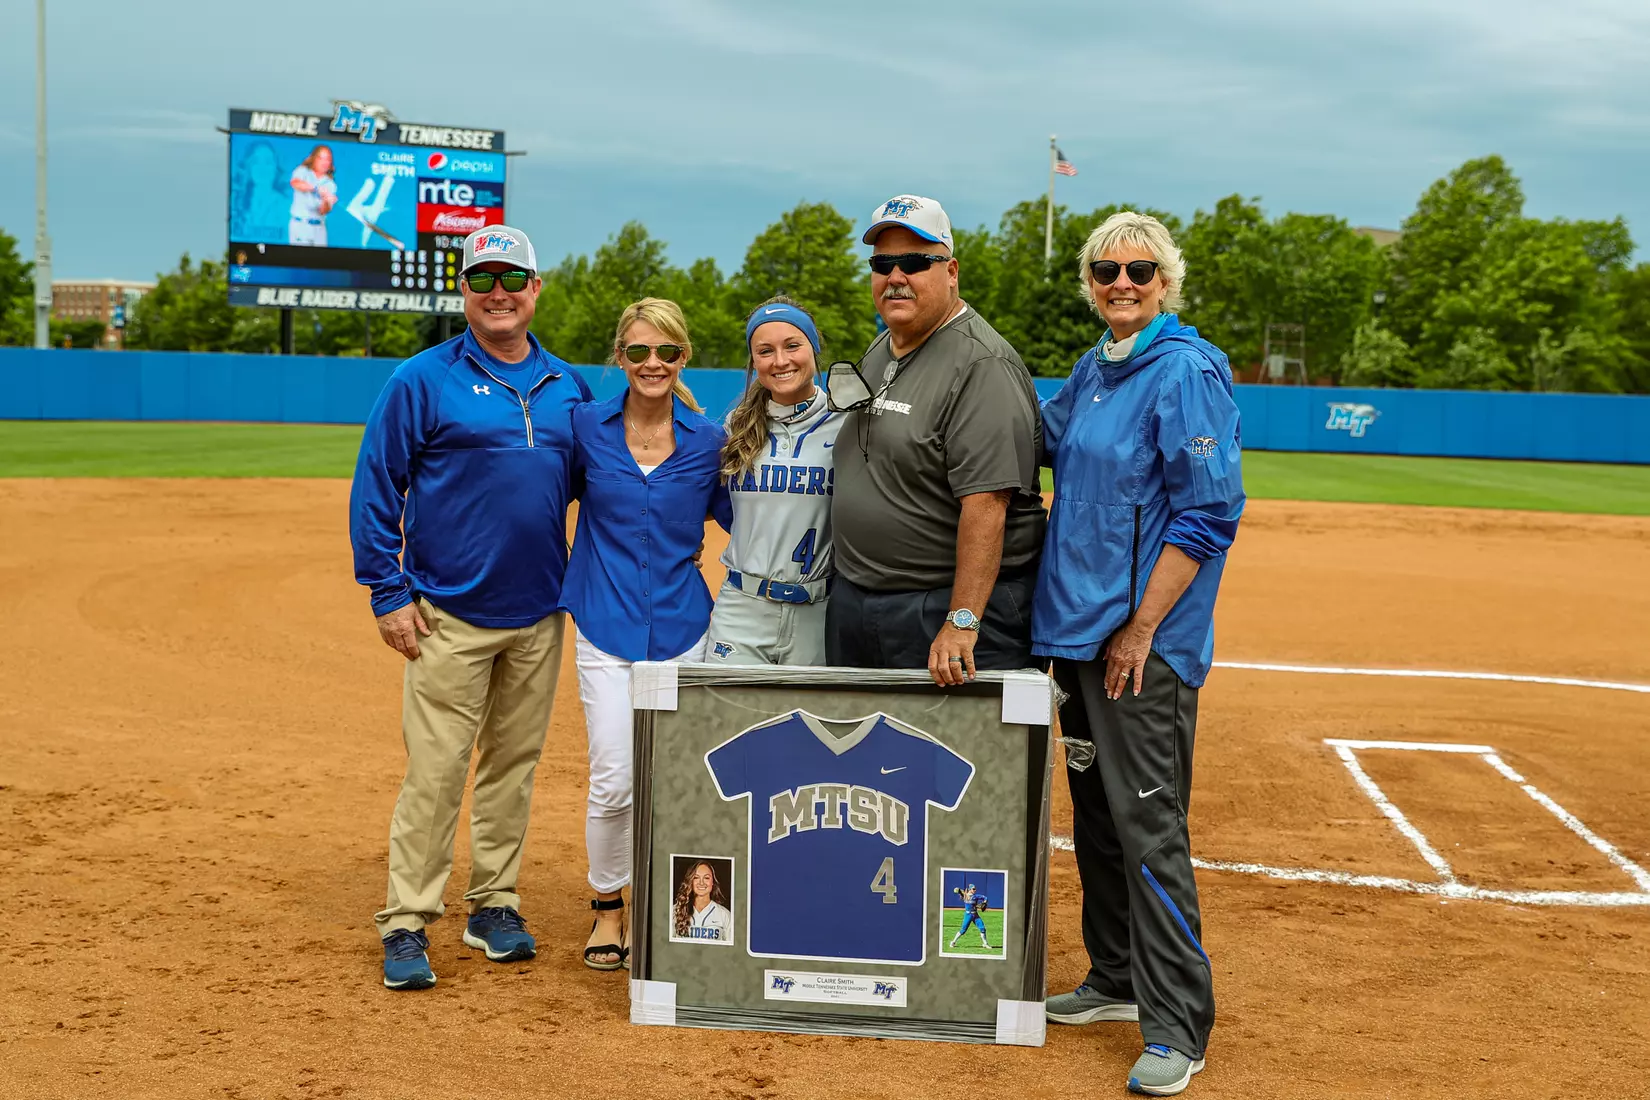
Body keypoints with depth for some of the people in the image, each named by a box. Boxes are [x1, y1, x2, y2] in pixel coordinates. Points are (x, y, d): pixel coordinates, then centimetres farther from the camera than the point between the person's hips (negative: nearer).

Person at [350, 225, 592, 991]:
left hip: (538, 615, 5)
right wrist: (387, 592, -9)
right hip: (450, 614, -5)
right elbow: (374, 489, -4)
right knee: (435, 770, -4)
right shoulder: (423, 381, -4)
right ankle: (406, 925, 5)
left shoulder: (567, 387, 10)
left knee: (514, 763, 12)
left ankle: (494, 906, 24)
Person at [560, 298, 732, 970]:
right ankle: (607, 909, 18)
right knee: (613, 782, -4)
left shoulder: (708, 441, 1)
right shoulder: (586, 428, -1)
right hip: (606, 628, -1)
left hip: (681, 629, 1)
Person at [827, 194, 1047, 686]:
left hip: (947, 603, -9)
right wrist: (851, 583, 15)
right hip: (852, 600, 9)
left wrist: (962, 622, -28)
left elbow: (985, 504, -23)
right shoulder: (878, 352, 14)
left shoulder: (982, 365, -16)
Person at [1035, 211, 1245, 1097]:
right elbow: (1040, 438, 29)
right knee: (1095, 814, 16)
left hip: (1144, 639, -9)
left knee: (1147, 823, -7)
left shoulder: (1186, 370, -12)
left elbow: (1208, 512, -17)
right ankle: (1114, 980, 31)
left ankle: (1177, 1027, 2)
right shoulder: (1093, 369, 13)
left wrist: (1141, 628, -19)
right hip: (1077, 626, 9)